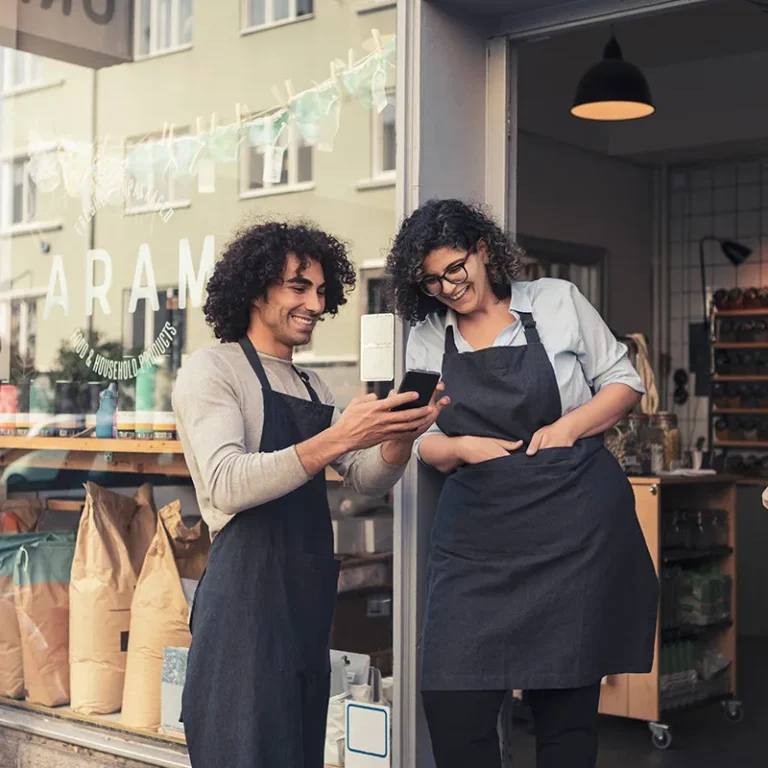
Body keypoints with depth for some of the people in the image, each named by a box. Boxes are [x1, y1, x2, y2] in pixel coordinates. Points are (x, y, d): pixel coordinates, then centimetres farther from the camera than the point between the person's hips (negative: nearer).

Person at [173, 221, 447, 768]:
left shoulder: (313, 388, 19)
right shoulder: (212, 369, -5)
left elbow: (368, 480, 14)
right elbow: (227, 486, -20)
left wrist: (401, 436, -7)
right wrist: (336, 438, -27)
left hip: (309, 595, 8)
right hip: (247, 592, -8)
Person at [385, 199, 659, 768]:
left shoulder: (557, 302, 4)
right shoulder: (426, 340, 10)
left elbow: (624, 381, 9)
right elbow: (424, 441, 14)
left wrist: (569, 427, -8)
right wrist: (461, 448, -8)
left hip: (575, 526, -2)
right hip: (477, 536, 2)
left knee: (567, 706, 4)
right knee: (452, 704, -6)